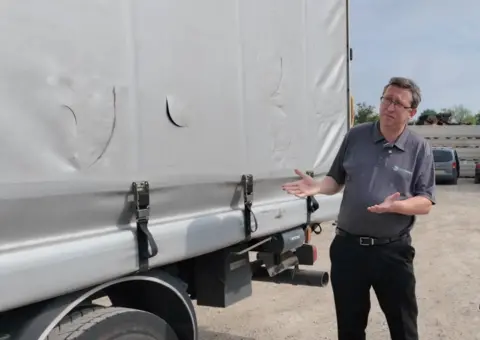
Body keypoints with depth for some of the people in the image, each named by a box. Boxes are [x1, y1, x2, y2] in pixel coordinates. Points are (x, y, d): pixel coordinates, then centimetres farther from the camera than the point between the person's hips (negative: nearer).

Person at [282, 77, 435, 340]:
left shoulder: (420, 149, -2)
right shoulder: (356, 136, 4)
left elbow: (425, 203, -5)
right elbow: (336, 180, 10)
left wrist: (396, 206, -24)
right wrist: (317, 187, -12)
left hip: (393, 250, -1)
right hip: (348, 246, 2)